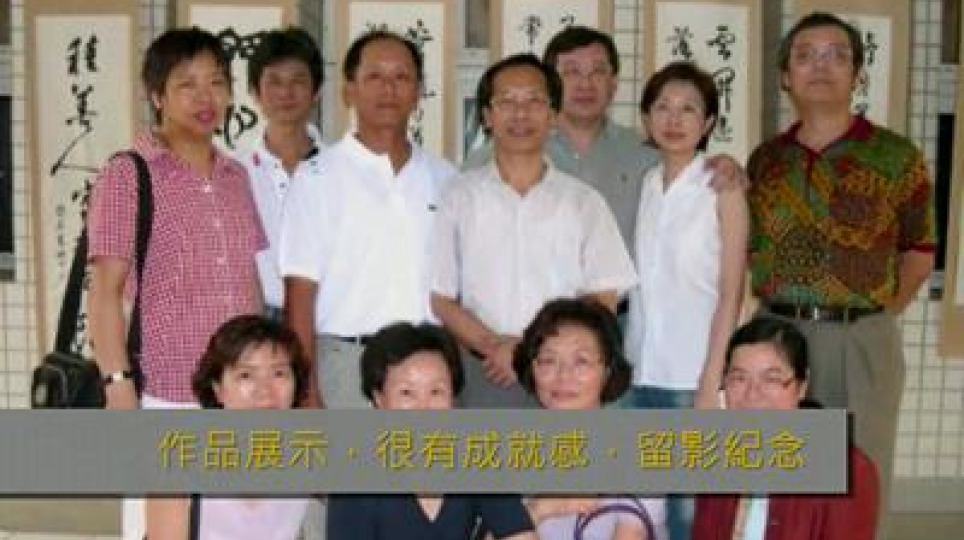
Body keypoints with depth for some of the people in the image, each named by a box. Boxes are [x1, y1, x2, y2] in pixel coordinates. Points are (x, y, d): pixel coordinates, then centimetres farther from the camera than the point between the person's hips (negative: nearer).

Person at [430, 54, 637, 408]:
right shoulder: (460, 198, 6)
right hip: (482, 376, 0)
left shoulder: (584, 202, 7)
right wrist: (494, 347, -12)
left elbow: (604, 301, 4)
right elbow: (441, 299, 3)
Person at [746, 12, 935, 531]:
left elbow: (918, 253, 6)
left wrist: (876, 313, -1)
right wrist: (782, 312, 5)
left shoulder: (896, 155, -1)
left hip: (860, 342, -3)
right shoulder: (765, 158, 8)